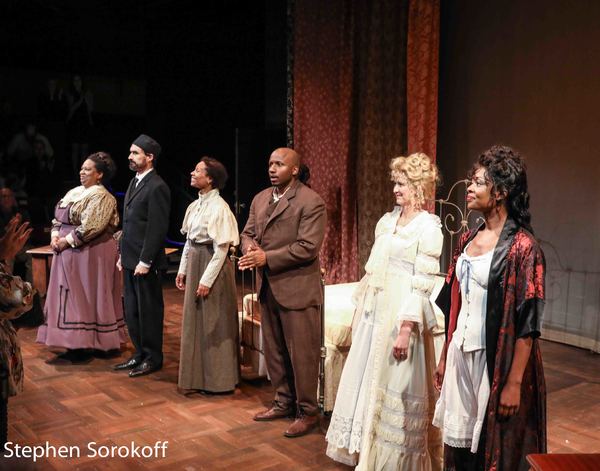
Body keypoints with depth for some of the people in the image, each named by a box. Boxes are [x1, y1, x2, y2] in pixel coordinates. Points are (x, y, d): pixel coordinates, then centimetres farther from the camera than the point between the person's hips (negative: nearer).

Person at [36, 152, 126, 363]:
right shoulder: (74, 192, 15)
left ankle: (83, 346, 3)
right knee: (70, 297, 10)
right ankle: (75, 345, 18)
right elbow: (58, 218, 16)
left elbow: (90, 227, -20)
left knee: (84, 298, -3)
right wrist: (55, 235, -2)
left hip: (90, 255, -9)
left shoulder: (101, 197, -12)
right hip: (68, 254, 9)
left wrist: (66, 241, -15)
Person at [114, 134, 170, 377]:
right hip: (130, 260, 9)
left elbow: (158, 229, -18)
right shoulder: (134, 182, 14)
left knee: (149, 310, 3)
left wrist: (145, 261, -18)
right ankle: (140, 354, 28)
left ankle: (152, 358, 16)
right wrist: (123, 255, 15)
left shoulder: (157, 187, -14)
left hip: (144, 262, -9)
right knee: (131, 311, 15)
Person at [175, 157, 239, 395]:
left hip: (212, 265, -9)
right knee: (194, 322, 14)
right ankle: (197, 377, 27)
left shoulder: (219, 207, -16)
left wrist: (207, 279, -19)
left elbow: (221, 249, -18)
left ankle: (216, 380, 17)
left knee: (213, 325, 2)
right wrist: (183, 269, 13)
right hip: (195, 264, 9)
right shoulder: (195, 205, 9)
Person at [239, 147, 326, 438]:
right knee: (273, 351, 17)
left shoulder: (311, 202, -12)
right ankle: (284, 402, 33)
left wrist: (267, 257, -20)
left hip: (297, 290, -7)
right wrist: (249, 247, -9)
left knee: (301, 354, 2)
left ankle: (307, 412, 17)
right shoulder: (260, 199, 12)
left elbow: (307, 247, -19)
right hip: (267, 287, 8)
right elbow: (248, 232, 16)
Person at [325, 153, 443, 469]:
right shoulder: (387, 220, 10)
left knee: (394, 388, 3)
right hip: (373, 312, 7)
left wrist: (406, 329, -20)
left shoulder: (428, 227, -10)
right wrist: (359, 311, 13)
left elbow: (422, 285, -15)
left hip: (401, 315, -7)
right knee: (367, 381, 14)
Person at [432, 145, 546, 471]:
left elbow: (526, 324, -16)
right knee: (460, 441, 16)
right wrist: (444, 358, 13)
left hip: (496, 360, -6)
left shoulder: (521, 246, -14)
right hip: (461, 355, 6)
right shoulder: (468, 239, 7)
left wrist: (514, 383, -18)